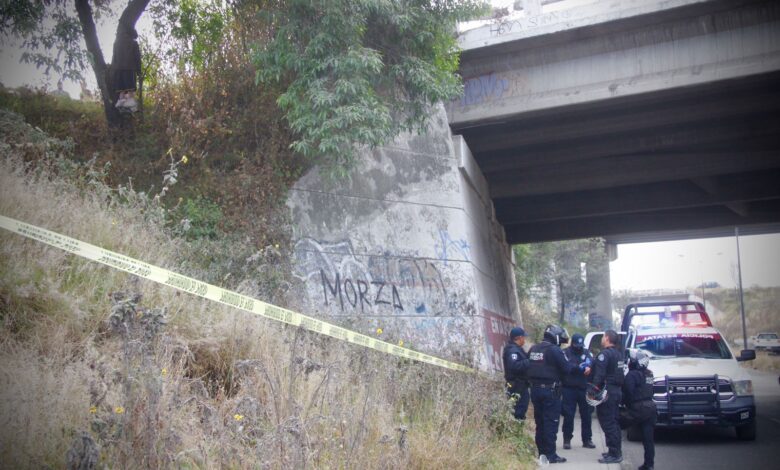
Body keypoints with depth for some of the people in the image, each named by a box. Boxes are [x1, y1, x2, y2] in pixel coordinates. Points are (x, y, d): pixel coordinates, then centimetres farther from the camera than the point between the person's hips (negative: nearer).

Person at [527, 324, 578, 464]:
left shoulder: (533, 349, 11)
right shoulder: (554, 350, -13)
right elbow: (566, 369, -11)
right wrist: (576, 367, 7)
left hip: (535, 389, 7)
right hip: (550, 390, -7)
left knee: (540, 422, 13)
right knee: (550, 422, -2)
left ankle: (542, 452, 19)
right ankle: (550, 455, 0)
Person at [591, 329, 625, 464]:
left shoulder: (605, 354, -14)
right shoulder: (618, 354, 16)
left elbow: (599, 374, -22)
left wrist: (595, 389, -21)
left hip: (606, 392, -10)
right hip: (617, 391, 10)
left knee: (608, 423, -6)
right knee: (614, 423, 16)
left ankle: (614, 454, -6)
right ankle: (616, 451, 22)